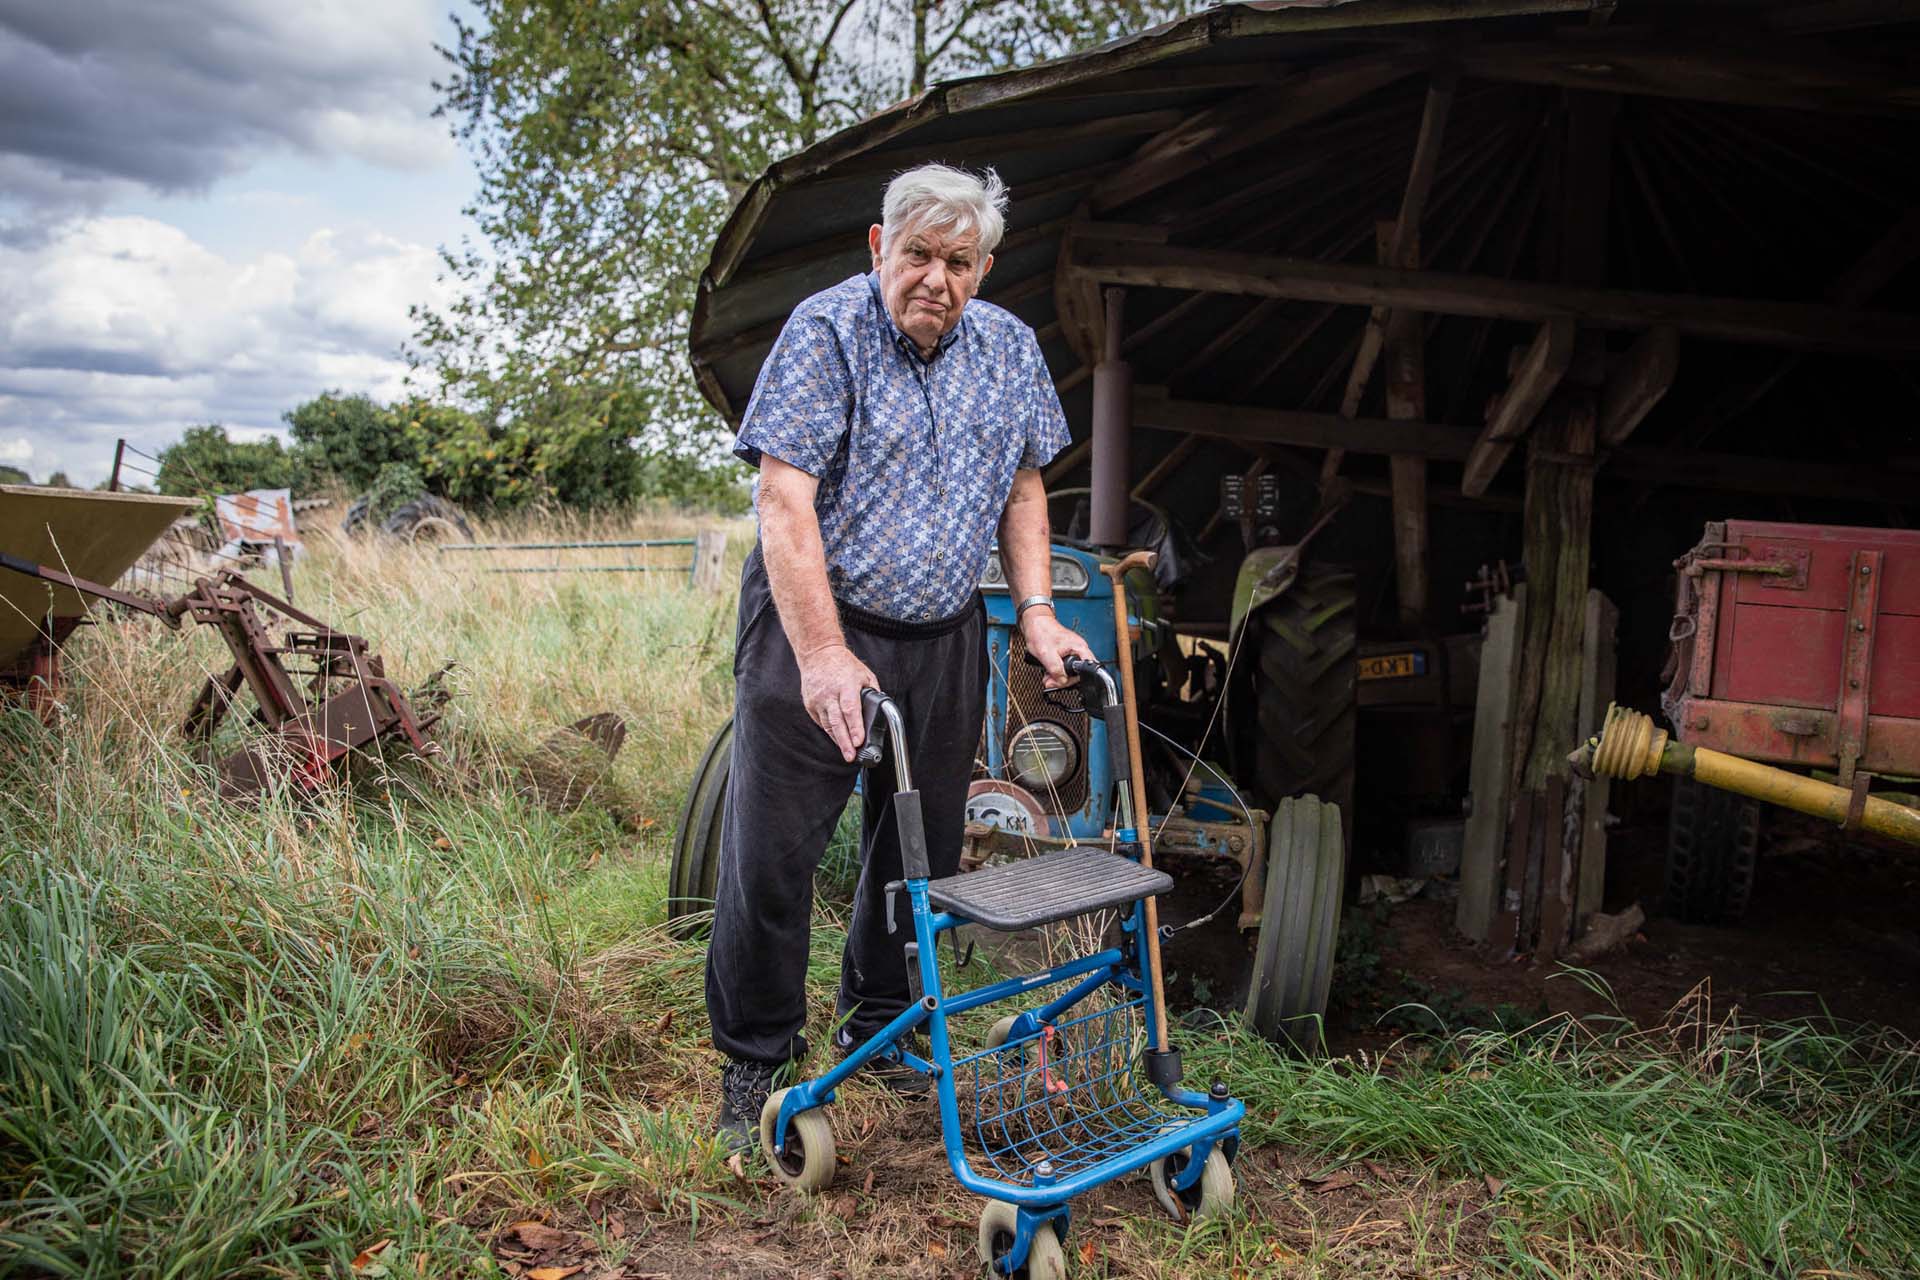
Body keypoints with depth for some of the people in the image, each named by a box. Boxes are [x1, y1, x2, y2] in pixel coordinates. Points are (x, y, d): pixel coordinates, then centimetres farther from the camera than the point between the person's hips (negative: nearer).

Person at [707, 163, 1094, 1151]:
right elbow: (784, 496, -21)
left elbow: (1022, 487, 14)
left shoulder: (1008, 348, 5)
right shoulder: (826, 330, -13)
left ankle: (878, 1028, 33)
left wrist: (1036, 613, 1)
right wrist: (824, 655, -30)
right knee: (773, 853, -3)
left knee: (923, 850, 11)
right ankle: (754, 1067, 15)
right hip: (817, 622, -5)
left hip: (943, 641, 5)